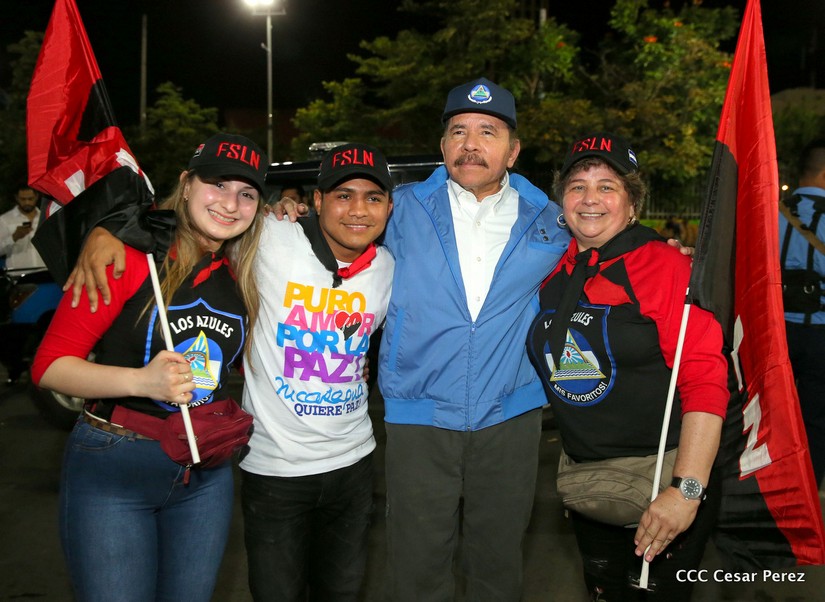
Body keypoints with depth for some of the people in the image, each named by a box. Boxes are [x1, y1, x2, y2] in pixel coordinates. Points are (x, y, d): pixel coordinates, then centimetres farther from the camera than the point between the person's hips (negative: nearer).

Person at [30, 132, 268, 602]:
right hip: (113, 473, -5)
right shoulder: (133, 257, -13)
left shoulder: (242, 277, 4)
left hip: (207, 474, 5)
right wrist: (141, 380, -28)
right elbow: (50, 365, -13)